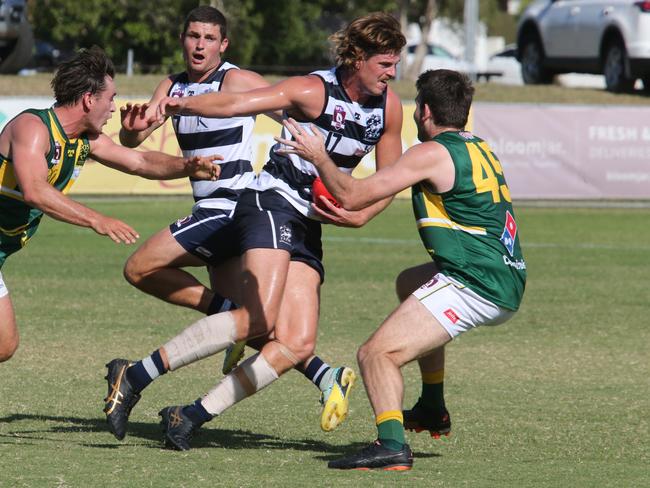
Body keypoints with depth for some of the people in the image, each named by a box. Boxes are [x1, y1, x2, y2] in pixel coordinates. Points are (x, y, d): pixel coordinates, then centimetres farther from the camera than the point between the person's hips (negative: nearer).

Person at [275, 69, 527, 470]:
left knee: (377, 354, -13)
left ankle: (392, 443, -36)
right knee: (410, 283, 36)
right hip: (509, 285, 10)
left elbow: (351, 195, -10)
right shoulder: (481, 150, 18)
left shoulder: (432, 154, -9)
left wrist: (319, 156, 4)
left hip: (473, 287, -10)